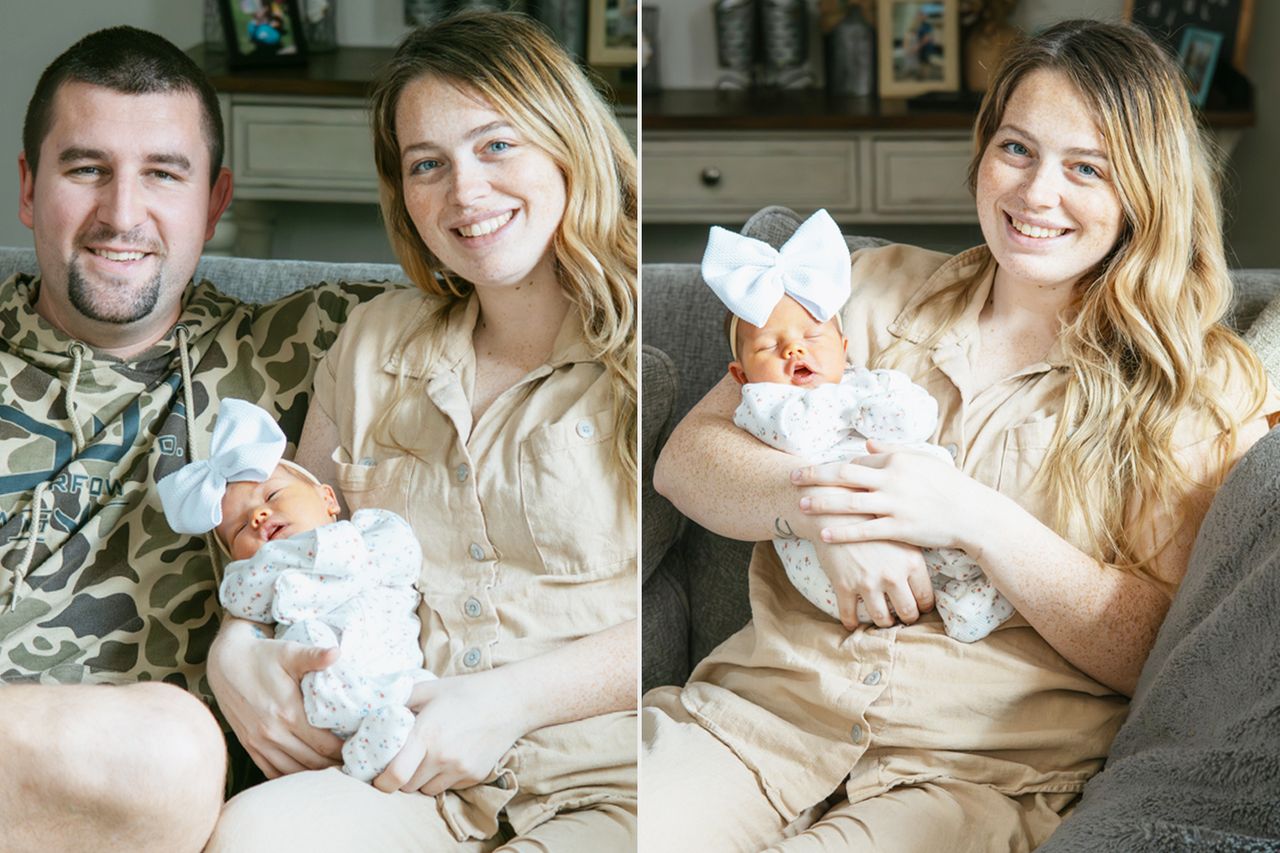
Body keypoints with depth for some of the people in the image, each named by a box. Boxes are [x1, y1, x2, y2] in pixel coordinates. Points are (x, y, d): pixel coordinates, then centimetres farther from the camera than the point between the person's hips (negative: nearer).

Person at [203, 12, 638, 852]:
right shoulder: (376, 344, 19)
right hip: (409, 778, 4)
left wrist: (510, 700, -14)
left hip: (604, 782, -4)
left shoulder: (637, 340, 1)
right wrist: (238, 647, 2)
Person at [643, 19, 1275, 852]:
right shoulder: (883, 287, 14)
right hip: (768, 700, 3)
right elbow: (689, 456, 8)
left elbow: (1154, 649, -4)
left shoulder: (1197, 385, 5)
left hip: (986, 773, -2)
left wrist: (976, 519, -16)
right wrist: (818, 503, -13)